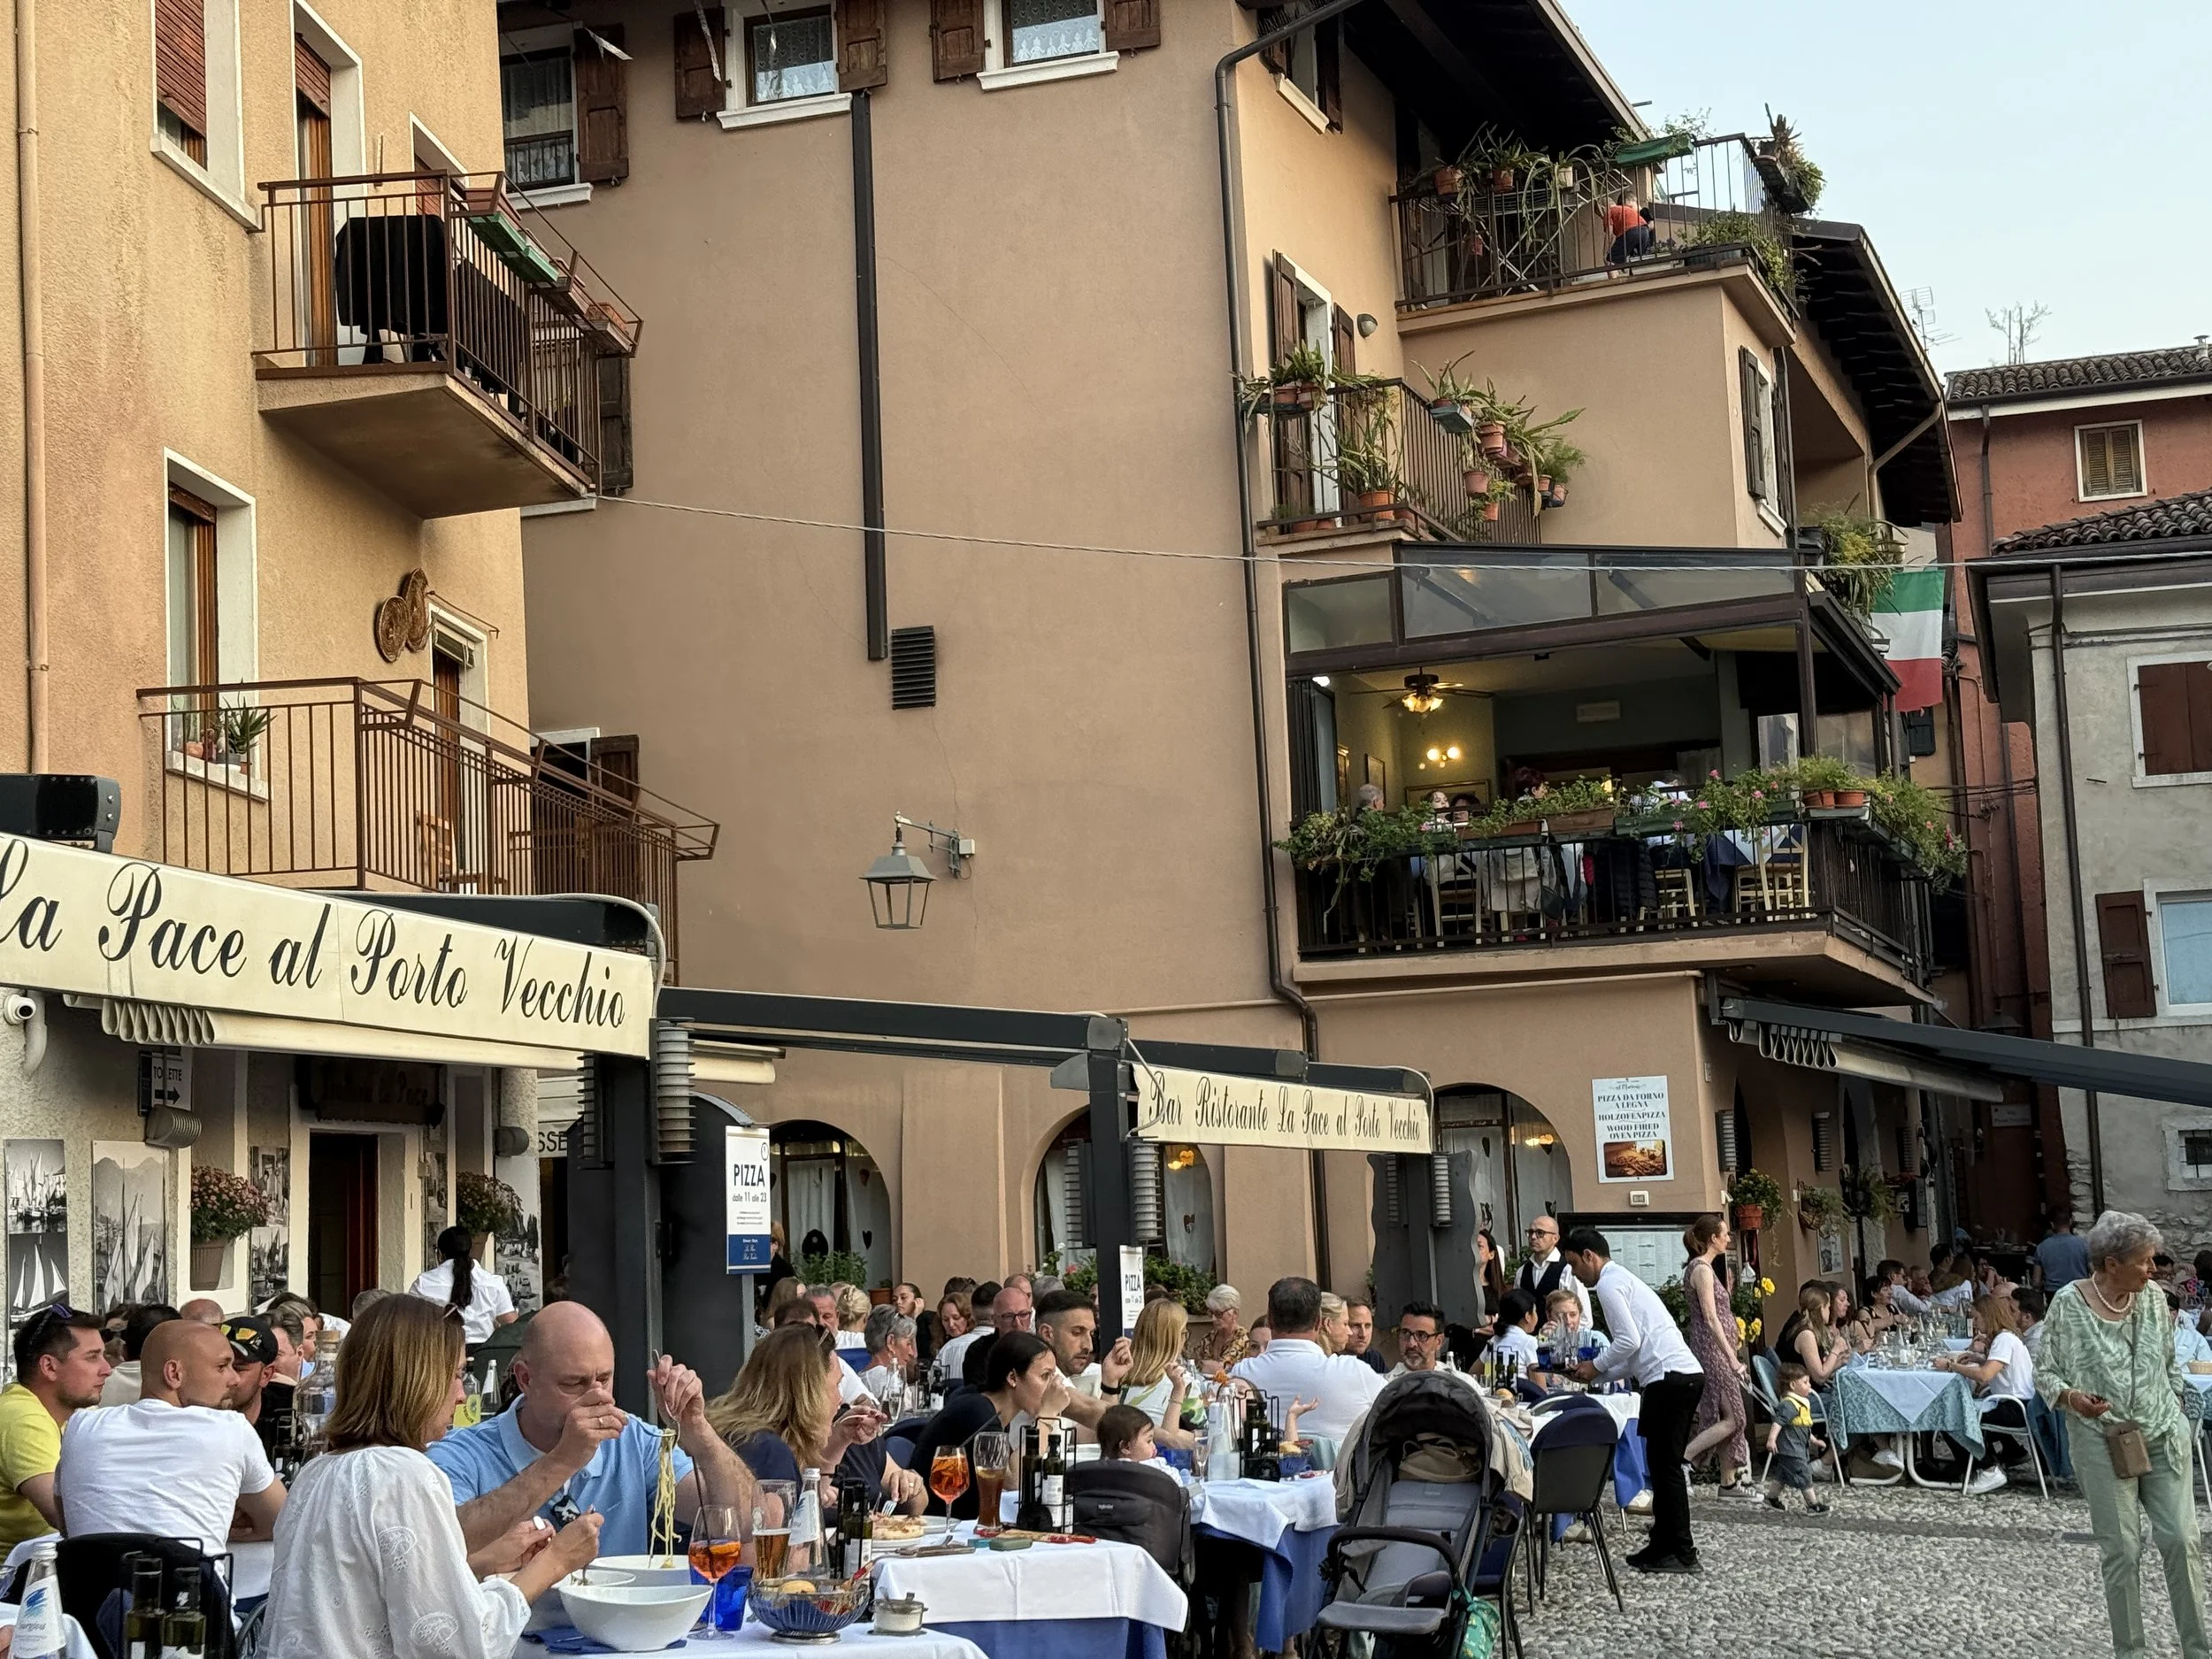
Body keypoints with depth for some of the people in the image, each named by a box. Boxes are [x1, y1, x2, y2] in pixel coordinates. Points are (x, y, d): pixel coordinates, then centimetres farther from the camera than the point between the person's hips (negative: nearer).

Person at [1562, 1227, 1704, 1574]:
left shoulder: (1609, 1284, -5)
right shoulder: (1624, 1279, 26)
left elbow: (1629, 1341, -14)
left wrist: (1596, 1366, -1)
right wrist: (1598, 1373, 20)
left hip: (1670, 1378, -10)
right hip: (1686, 1375, 10)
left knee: (1665, 1466, -5)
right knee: (1665, 1464, 12)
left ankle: (1682, 1553, -4)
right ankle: (1664, 1545, 14)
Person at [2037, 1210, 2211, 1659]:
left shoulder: (2153, 1300, 3)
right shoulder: (2068, 1304, -8)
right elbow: (2045, 1373, -3)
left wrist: (2175, 1411, 16)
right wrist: (2070, 1397, -21)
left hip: (2163, 1439, 3)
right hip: (2104, 1444, -3)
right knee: (2121, 1550, 0)